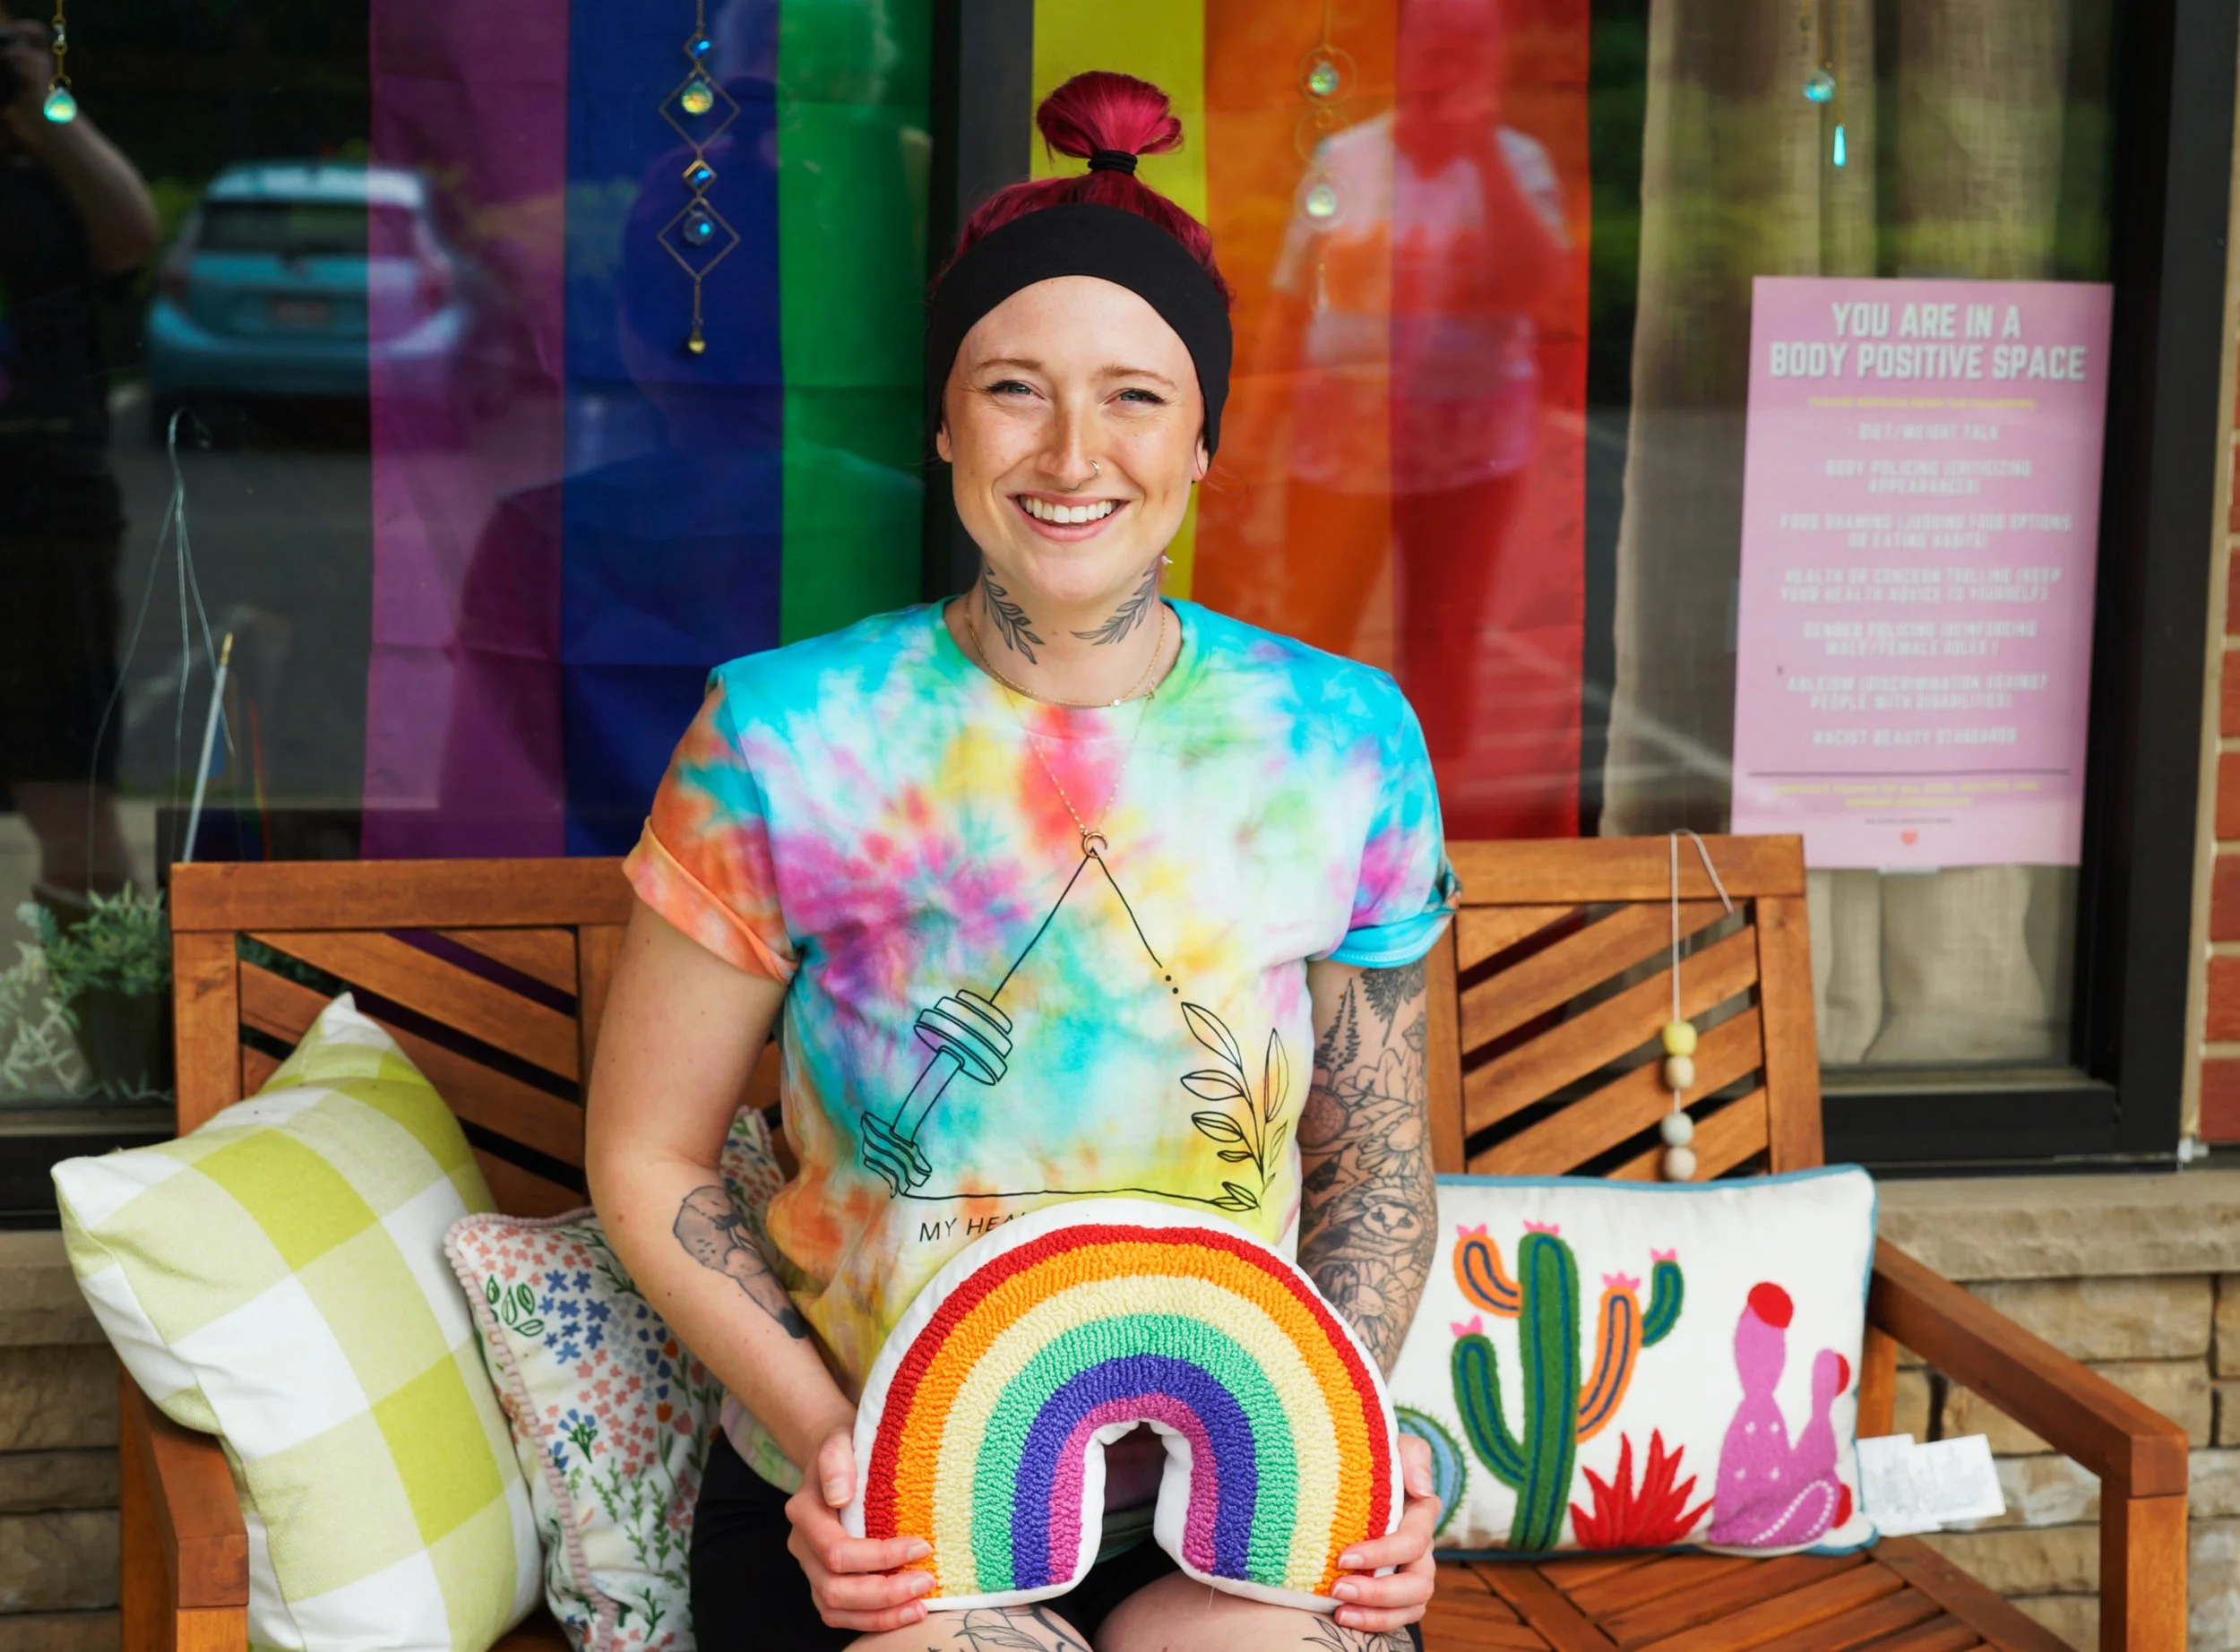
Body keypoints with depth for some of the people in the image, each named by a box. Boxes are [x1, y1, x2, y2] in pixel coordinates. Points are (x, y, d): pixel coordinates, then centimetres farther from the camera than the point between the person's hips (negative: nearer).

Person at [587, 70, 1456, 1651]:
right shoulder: (787, 739, -7)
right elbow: (649, 1157, 1)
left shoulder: (1345, 745, -1)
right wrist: (820, 1439, -12)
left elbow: (1375, 1158, 10)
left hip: (1228, 1505, 1)